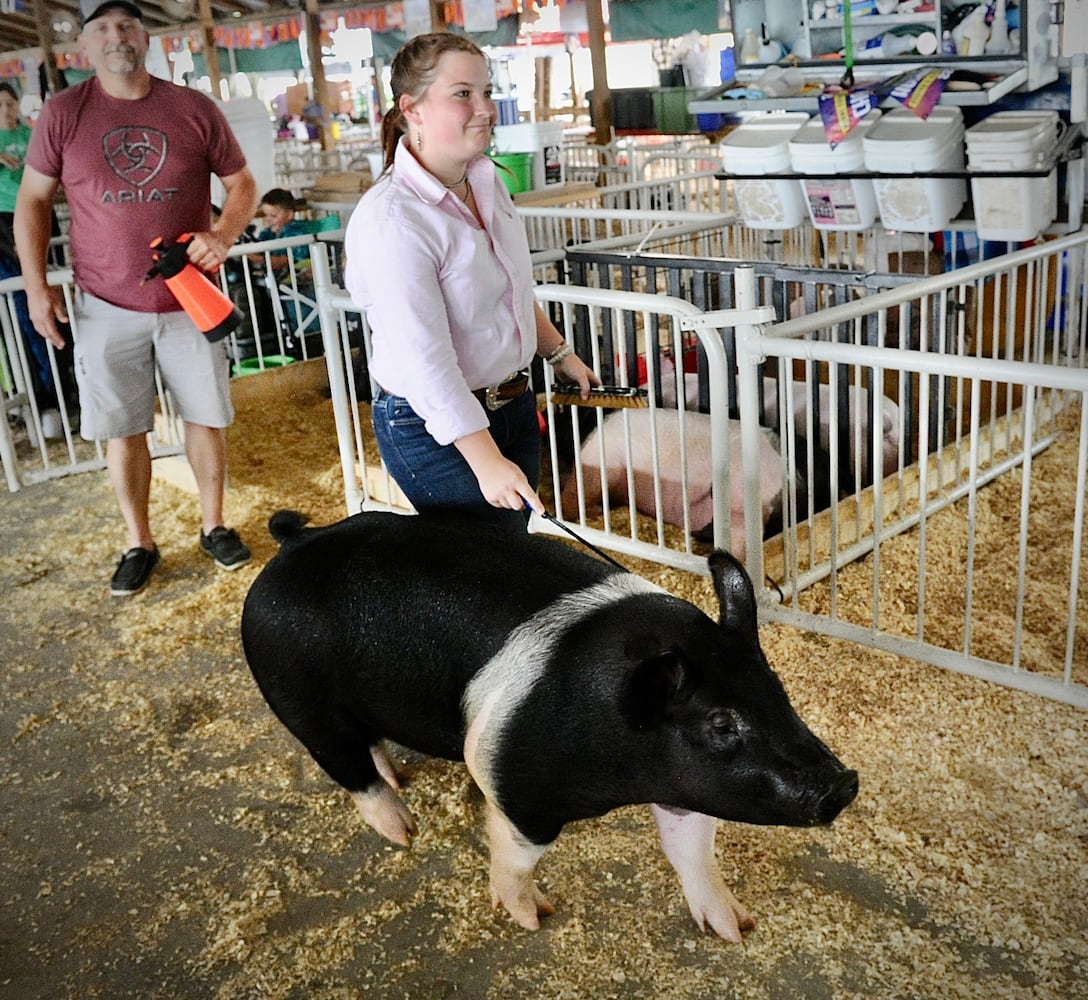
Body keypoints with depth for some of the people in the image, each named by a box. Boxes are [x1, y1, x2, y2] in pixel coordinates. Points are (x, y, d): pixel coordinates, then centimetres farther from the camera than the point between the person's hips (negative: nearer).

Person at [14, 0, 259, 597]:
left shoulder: (195, 110, -1)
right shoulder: (62, 115, -1)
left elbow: (242, 183, 5)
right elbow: (32, 201, 5)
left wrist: (223, 235, -15)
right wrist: (36, 287, -1)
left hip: (189, 300, 0)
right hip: (107, 307, 0)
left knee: (206, 415, 8)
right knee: (121, 429, 6)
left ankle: (213, 525, 27)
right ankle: (139, 543, 21)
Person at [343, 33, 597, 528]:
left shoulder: (486, 181, 4)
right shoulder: (391, 220, -24)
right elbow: (426, 362, -26)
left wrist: (559, 354, 23)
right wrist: (487, 461, -26)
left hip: (513, 405, 8)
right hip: (435, 429, -8)